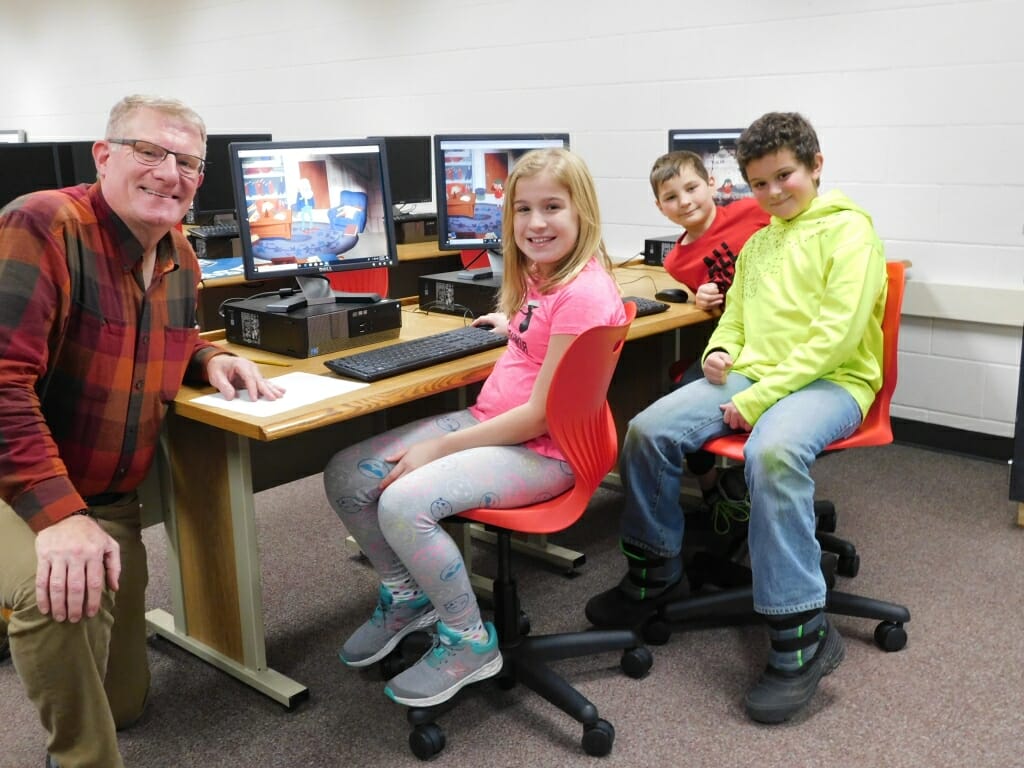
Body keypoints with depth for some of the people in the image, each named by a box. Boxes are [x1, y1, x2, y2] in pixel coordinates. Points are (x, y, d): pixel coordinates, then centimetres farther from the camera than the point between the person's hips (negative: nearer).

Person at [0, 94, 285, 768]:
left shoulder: (180, 259, 2)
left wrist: (209, 359, -1)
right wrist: (59, 514, -37)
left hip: (113, 499, 7)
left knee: (124, 702, 12)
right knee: (59, 595, -40)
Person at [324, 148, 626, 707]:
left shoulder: (583, 292, -20)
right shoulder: (541, 276, 9)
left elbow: (543, 412, -21)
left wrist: (440, 448, -18)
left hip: (542, 450, -9)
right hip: (489, 421, 9)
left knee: (403, 503, -29)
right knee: (346, 476, -2)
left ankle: (469, 641, -3)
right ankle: (405, 595, 22)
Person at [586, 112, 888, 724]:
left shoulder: (847, 229, -2)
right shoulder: (757, 244, 22)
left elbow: (836, 331, -13)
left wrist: (760, 397, -18)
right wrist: (721, 351, 5)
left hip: (829, 380, -7)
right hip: (751, 375, 7)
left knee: (773, 451, -39)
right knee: (648, 431, -14)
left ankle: (803, 637, -27)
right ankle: (655, 573, 6)